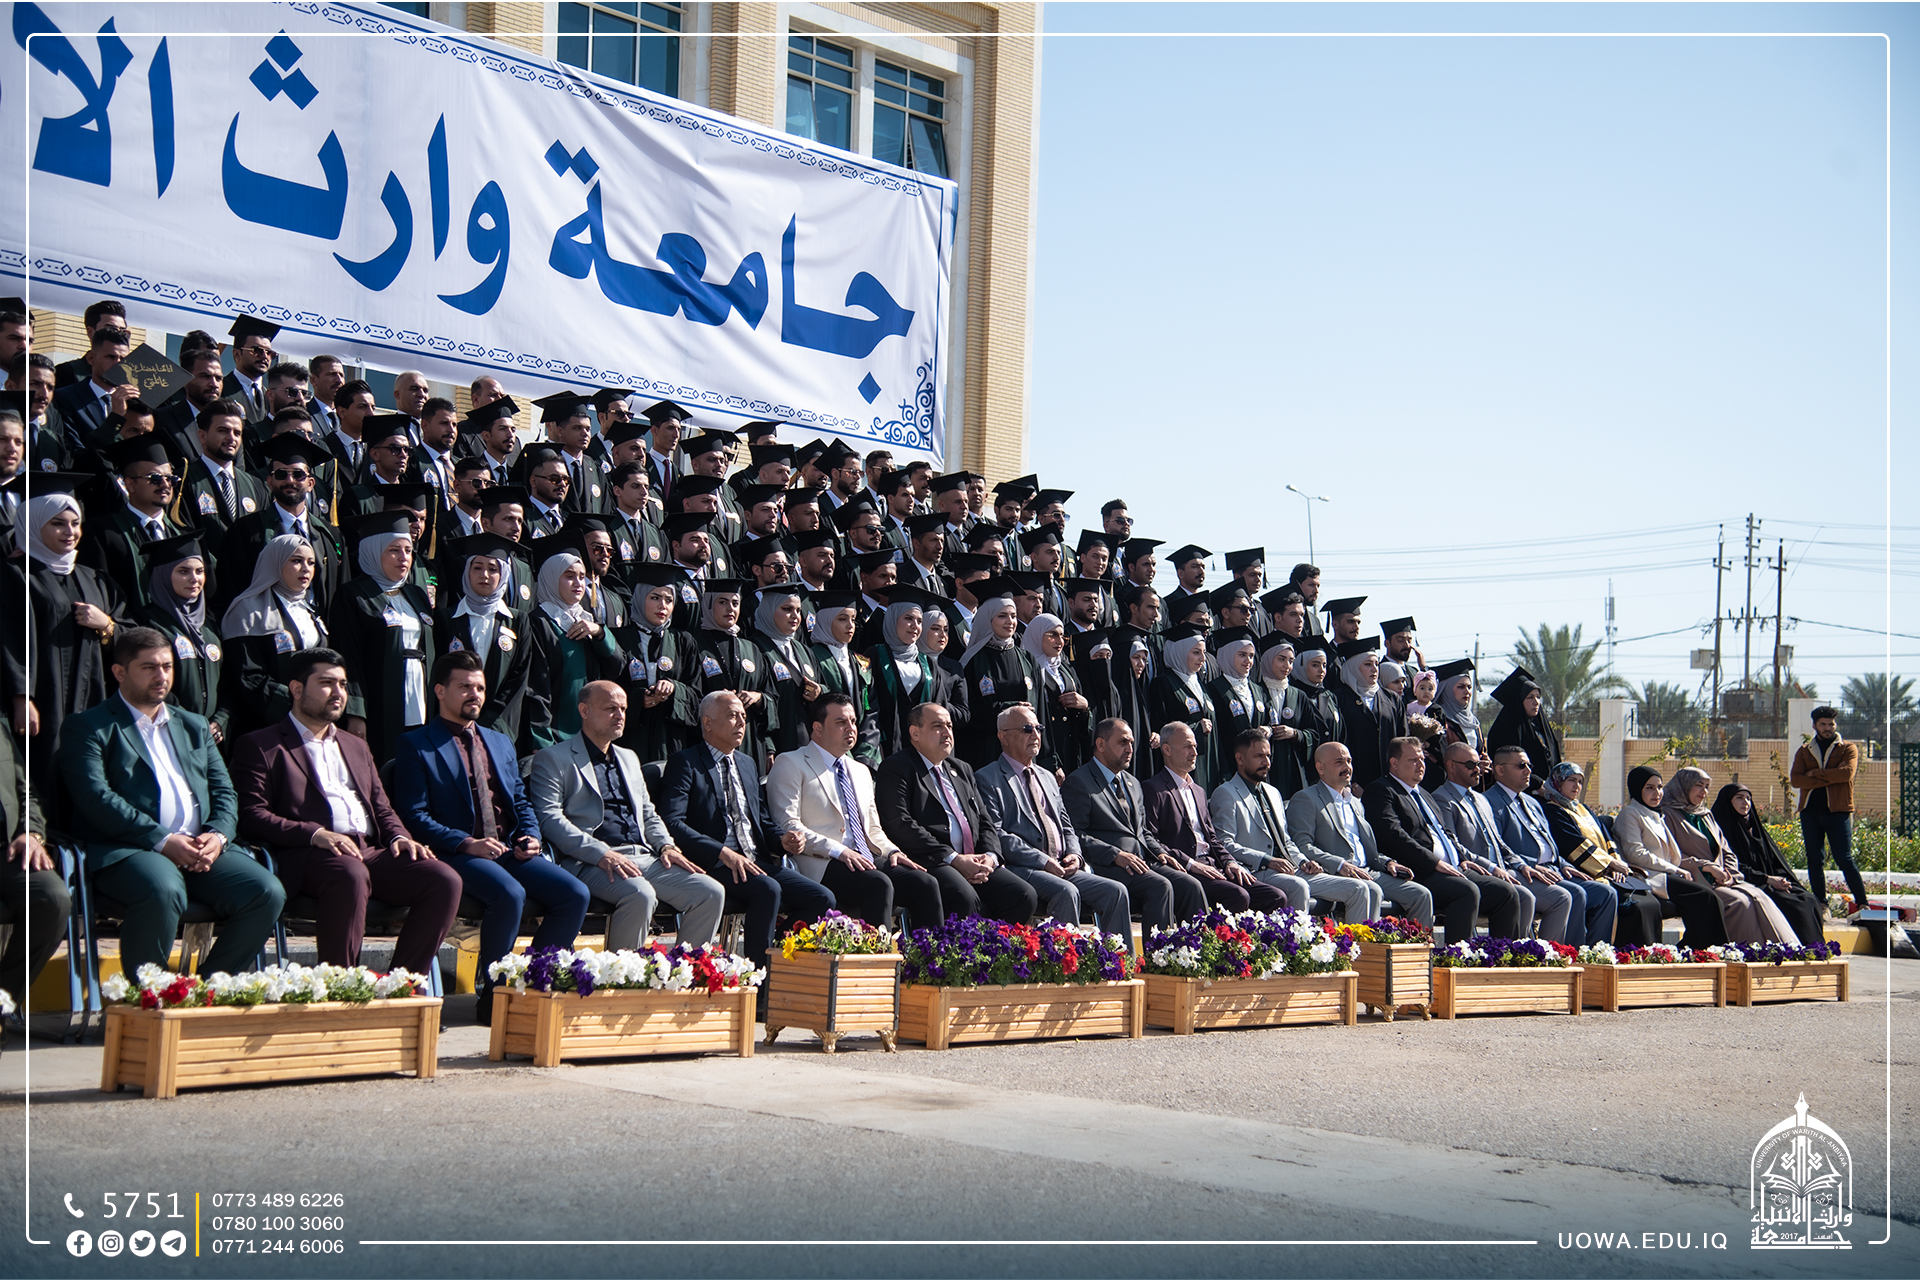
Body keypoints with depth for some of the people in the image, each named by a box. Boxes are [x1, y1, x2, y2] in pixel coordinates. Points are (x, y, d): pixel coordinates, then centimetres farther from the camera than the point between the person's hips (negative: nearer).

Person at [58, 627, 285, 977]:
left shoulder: (193, 725, 27)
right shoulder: (89, 728, 8)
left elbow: (224, 790, 20)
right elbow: (95, 798, -7)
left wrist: (217, 834, -3)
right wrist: (162, 841, -16)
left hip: (202, 850, 5)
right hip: (126, 850, -5)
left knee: (267, 892, -21)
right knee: (163, 891, -38)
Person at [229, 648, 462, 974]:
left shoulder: (356, 747, 31)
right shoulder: (259, 746, 10)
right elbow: (251, 817, -3)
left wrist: (399, 837, 4)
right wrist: (316, 834, -17)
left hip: (371, 852, 6)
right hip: (308, 857, -6)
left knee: (445, 880, -20)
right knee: (351, 875, -41)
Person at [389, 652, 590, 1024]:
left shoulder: (500, 743, 26)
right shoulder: (414, 745, 5)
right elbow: (413, 815, -5)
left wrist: (531, 836, 2)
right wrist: (465, 843, -17)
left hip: (511, 852, 6)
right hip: (456, 854, -6)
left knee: (575, 894, -18)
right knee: (510, 894, -35)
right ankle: (490, 996, -17)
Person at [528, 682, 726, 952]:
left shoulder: (629, 759, 29)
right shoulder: (554, 759, 5)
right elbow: (548, 818, -8)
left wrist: (666, 846, 8)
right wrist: (601, 853, -19)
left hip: (644, 859, 7)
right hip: (590, 864, -7)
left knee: (711, 892, -13)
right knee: (640, 894, -36)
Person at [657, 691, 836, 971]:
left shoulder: (748, 764, 25)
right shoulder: (685, 764, 0)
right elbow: (672, 823, -13)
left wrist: (783, 840, 1)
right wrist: (724, 853, -23)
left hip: (758, 862, 7)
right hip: (714, 865, -7)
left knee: (822, 899, -12)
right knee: (769, 889, -34)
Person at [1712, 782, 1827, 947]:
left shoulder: (1755, 828, 24)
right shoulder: (1722, 829, 0)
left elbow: (1776, 863, 18)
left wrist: (1782, 880, -4)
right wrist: (1767, 879, -14)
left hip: (1772, 884, 7)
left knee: (1809, 901, -17)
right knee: (1790, 904, -29)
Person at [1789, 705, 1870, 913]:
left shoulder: (1848, 748, 7)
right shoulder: (1804, 751, 13)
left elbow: (1847, 773, -14)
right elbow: (1795, 779, -3)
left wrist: (1815, 774, -8)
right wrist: (1830, 778, -11)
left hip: (1838, 811, -3)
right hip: (1810, 812, 3)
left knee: (1844, 859, -9)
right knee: (1815, 861, 4)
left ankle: (1862, 904, -3)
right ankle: (1821, 906, 11)